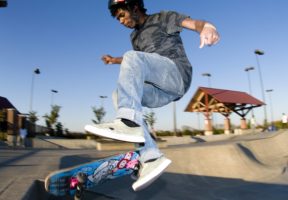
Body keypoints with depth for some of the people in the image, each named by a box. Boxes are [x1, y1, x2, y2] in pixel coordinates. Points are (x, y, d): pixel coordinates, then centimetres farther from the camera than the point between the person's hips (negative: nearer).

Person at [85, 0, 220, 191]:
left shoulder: (163, 18, 9)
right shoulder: (135, 36, 28)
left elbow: (194, 23, -7)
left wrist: (207, 28, -30)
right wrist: (115, 60, 36)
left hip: (177, 74, -6)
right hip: (160, 91, 7)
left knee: (132, 57, -25)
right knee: (121, 95, -15)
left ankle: (129, 123, -43)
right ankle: (151, 158, -22)